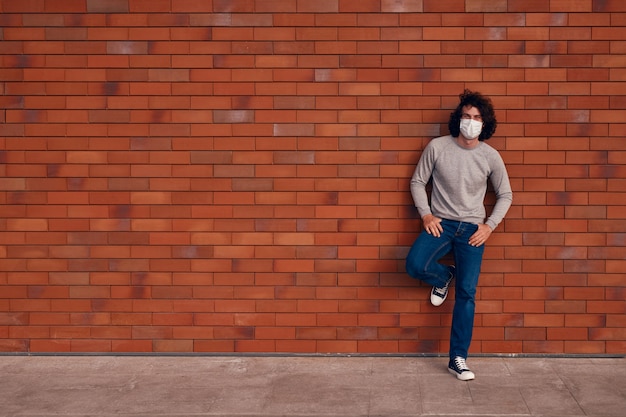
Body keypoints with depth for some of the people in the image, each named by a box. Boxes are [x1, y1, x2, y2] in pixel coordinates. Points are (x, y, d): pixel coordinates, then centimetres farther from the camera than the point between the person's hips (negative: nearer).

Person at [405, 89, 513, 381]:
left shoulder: (490, 156, -2)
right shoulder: (437, 147, -5)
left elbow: (505, 195, 9)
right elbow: (417, 182, 5)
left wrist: (489, 226, -3)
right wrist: (426, 215, -8)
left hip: (472, 228, 0)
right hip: (440, 223, 0)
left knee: (466, 294, -4)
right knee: (415, 265, -27)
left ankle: (458, 359, 5)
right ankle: (443, 277, 12)